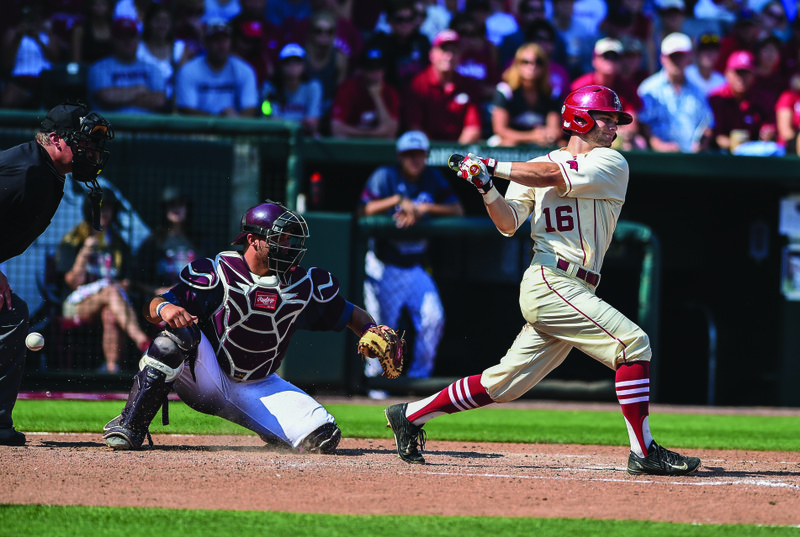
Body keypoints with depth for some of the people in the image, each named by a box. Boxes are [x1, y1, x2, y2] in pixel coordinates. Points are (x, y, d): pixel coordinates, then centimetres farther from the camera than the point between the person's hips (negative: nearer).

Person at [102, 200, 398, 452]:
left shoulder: (304, 286, -1)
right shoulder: (218, 273, -12)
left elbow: (349, 313, 11)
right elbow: (152, 310, -15)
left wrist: (371, 331, -11)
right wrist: (164, 308, -39)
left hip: (258, 389, 3)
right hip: (204, 379, -3)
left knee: (322, 436, -19)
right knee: (179, 332, -35)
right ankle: (129, 427, -28)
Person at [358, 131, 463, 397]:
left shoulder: (433, 179, 5)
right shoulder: (384, 177, -8)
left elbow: (457, 210, -5)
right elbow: (363, 211, -20)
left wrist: (424, 209, -18)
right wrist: (398, 201, -28)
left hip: (416, 268, 4)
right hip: (384, 267, -4)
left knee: (433, 318, -9)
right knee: (381, 325, -2)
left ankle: (419, 377, 5)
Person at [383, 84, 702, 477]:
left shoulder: (611, 164, 11)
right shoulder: (537, 165, 7)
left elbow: (553, 175, -4)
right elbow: (509, 224, 1)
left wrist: (491, 167, -3)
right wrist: (487, 188, -15)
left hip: (574, 290, 5)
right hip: (549, 281, -5)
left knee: (506, 384, 8)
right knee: (632, 342, -17)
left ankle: (411, 415, 21)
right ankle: (643, 452, -16)